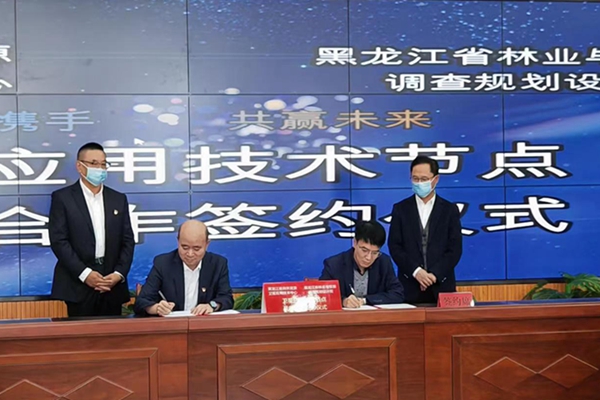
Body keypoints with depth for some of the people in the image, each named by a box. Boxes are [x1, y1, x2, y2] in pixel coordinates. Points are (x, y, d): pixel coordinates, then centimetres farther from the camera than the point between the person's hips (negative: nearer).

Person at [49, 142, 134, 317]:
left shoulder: (118, 199, 13)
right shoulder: (62, 197, 2)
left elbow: (127, 240, 10)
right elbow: (58, 240, -6)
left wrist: (119, 273, -5)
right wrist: (84, 273, -14)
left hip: (112, 284, 3)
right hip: (79, 285, -3)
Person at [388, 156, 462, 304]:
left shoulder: (450, 210, 7)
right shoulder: (400, 209, 7)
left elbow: (455, 249, 0)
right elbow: (394, 246, 0)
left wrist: (435, 275, -12)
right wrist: (415, 271, -13)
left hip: (441, 286, 0)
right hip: (410, 287, 0)